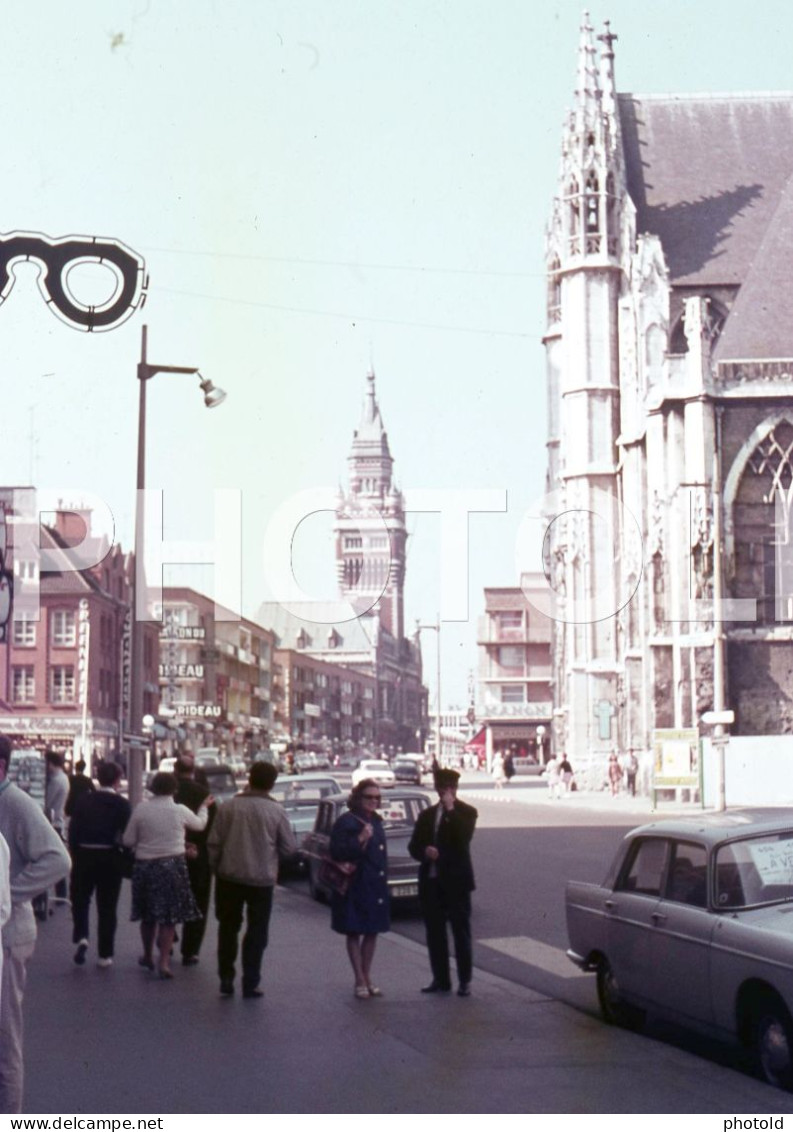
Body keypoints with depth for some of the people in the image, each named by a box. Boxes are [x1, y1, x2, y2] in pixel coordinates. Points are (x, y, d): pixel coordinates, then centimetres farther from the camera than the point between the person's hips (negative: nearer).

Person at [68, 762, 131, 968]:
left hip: (84, 855, 1)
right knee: (107, 907, 8)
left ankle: (81, 937, -6)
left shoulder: (84, 799, -1)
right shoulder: (122, 804, -7)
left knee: (80, 899, 17)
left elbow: (73, 828, -1)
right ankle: (105, 954, 11)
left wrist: (74, 854, 8)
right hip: (110, 858, -1)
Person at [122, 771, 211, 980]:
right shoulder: (180, 811, -7)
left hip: (145, 865, 2)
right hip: (172, 865, -2)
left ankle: (148, 956, 33)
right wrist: (205, 807, 33)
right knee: (169, 916, 3)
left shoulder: (141, 809, -7)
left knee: (147, 915, 17)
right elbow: (199, 824, 14)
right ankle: (163, 962, -3)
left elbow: (128, 841, -3)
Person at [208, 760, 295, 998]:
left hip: (229, 877, 1)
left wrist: (216, 868, 11)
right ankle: (250, 984, 8)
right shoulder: (276, 811, -9)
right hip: (262, 879, -1)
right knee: (256, 933, 9)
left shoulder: (228, 807, -6)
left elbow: (214, 843, -4)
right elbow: (289, 848, -4)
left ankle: (226, 980, 15)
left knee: (228, 928, 15)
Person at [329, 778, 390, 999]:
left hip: (375, 887, 7)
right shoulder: (346, 822, -10)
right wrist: (360, 840, -26)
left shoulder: (376, 822, 12)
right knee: (354, 933, 1)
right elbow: (337, 852, -17)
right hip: (355, 887, -7)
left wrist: (383, 880, 13)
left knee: (372, 932, 10)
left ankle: (367, 978, 20)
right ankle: (360, 981, 5)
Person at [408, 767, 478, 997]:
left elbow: (463, 837, -18)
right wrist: (424, 851, -11)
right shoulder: (426, 815, 14)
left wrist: (450, 809, -16)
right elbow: (414, 846, 11)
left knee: (461, 931, 0)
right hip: (431, 881, 5)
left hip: (455, 880, -5)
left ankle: (464, 981, 4)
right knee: (434, 932, 8)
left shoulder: (466, 812, 0)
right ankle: (440, 980, 15)